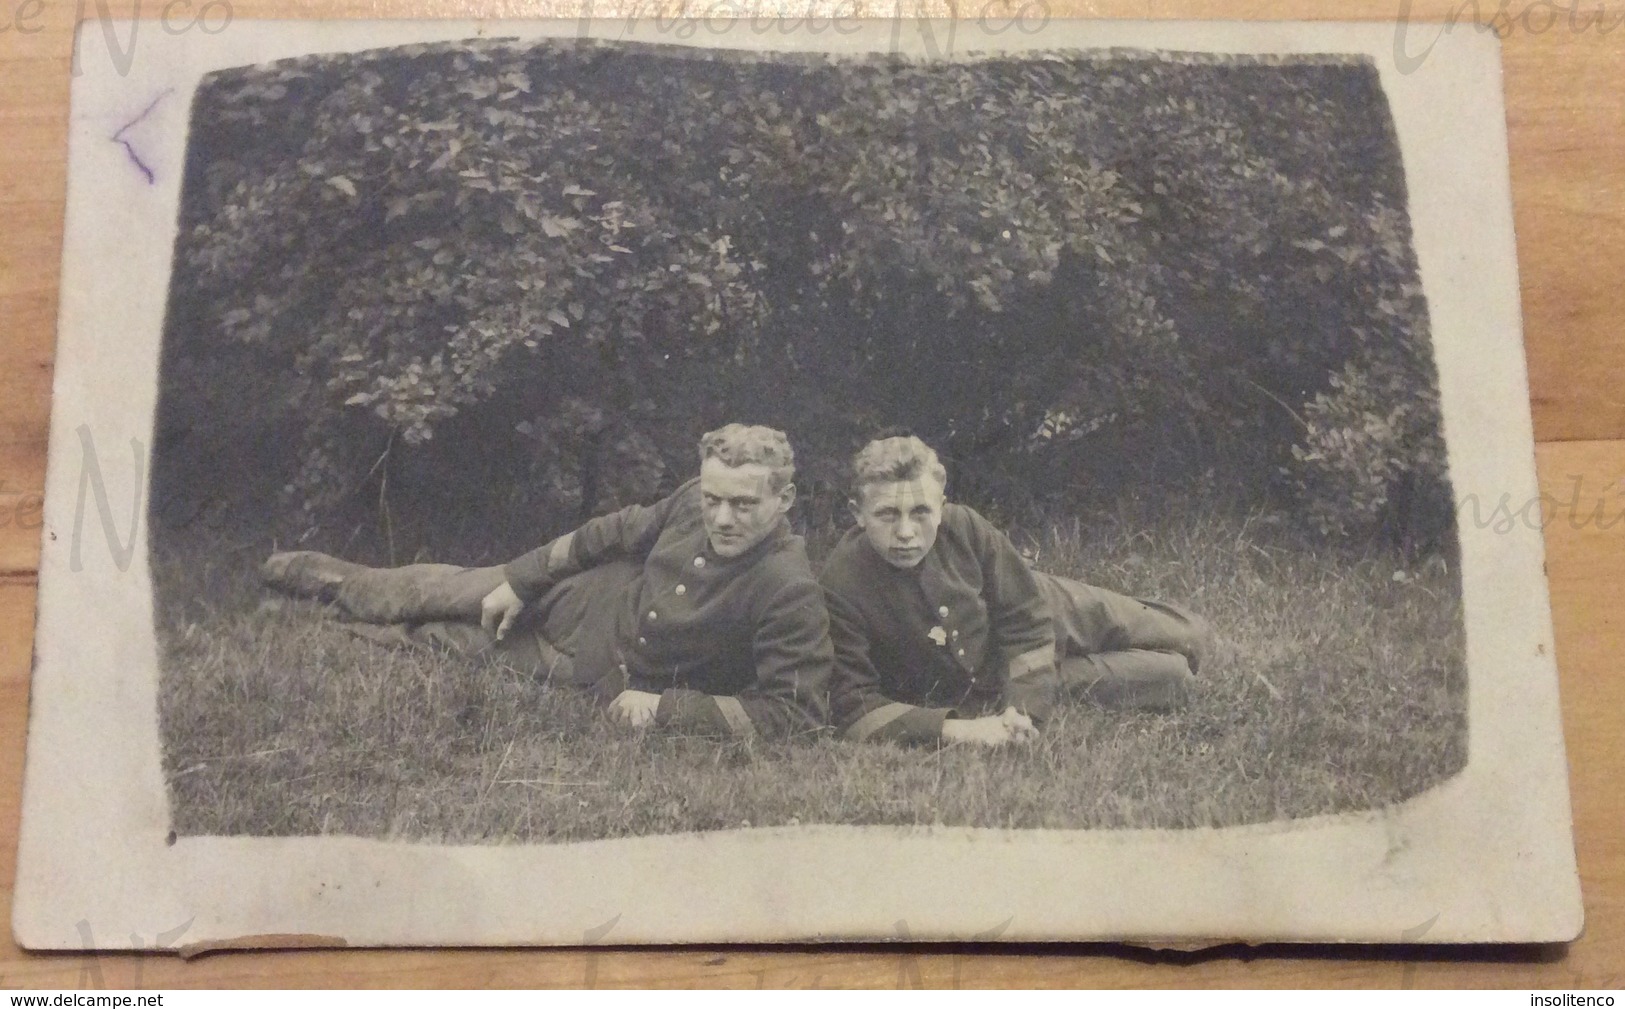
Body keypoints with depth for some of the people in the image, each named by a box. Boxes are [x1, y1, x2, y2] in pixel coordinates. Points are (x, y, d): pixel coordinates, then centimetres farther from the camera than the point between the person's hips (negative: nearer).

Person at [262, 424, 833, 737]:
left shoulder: (789, 594, -36)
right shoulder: (695, 501, -19)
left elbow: (796, 711, -36)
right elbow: (620, 531, -2)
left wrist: (665, 708, -34)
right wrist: (517, 582, 0)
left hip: (605, 676, -3)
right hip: (579, 596, 3)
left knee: (443, 637, 11)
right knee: (437, 589, 13)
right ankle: (332, 578, 43)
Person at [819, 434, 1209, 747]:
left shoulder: (964, 526, -27)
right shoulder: (841, 589, -35)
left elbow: (1027, 617, -18)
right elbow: (854, 705, -34)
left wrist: (1024, 707, -29)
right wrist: (954, 729, -42)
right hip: (977, 694, -3)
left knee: (1190, 639, 10)